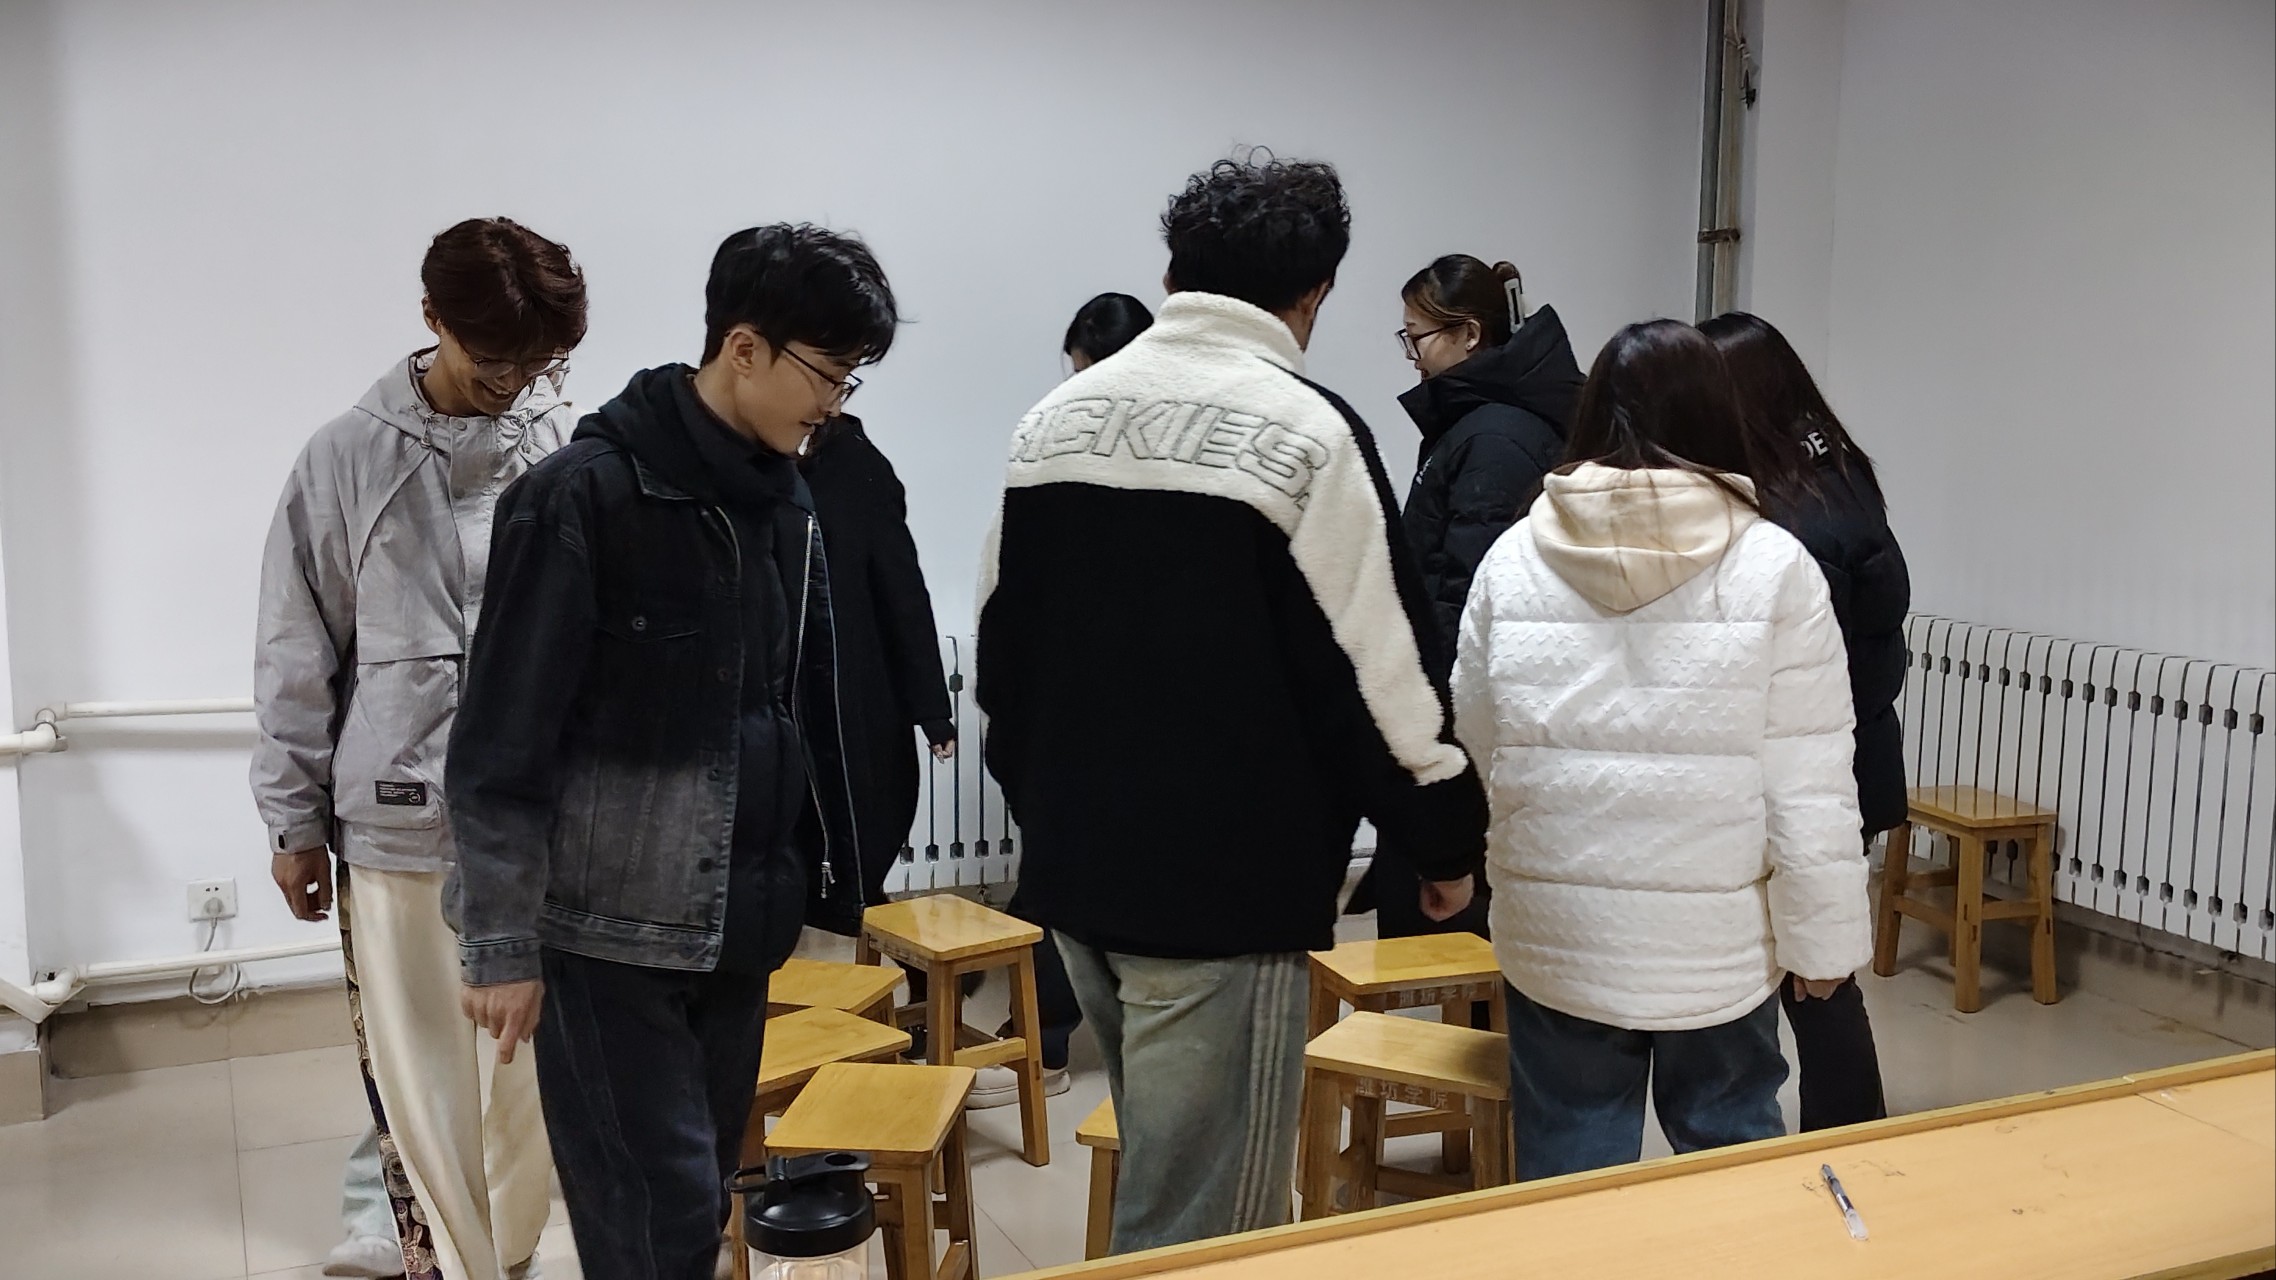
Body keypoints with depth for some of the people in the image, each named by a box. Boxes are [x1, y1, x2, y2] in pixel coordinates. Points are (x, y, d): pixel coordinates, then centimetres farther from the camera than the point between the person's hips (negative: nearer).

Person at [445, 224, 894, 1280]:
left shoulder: (787, 499, 9)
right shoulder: (585, 494, -13)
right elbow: (503, 744, -13)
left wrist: (832, 879, 16)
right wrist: (501, 941, -13)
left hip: (737, 924, 7)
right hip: (608, 928, -7)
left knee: (703, 1195, 14)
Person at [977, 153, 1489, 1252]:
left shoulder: (1054, 418, 8)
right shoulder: (1306, 431, -13)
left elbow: (999, 642, 13)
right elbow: (1372, 671, -13)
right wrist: (1447, 835, 2)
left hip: (1072, 868, 7)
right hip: (1226, 889, -7)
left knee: (1167, 1169, 26)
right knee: (1203, 1226, 4)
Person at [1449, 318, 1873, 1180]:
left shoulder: (1514, 558, -2)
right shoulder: (1774, 566, -8)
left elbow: (1478, 736, 7)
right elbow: (1808, 783, -8)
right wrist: (1824, 936, 0)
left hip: (1557, 929, 1)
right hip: (1718, 936, -1)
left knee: (1568, 1160, 12)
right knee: (1731, 1154, 16)